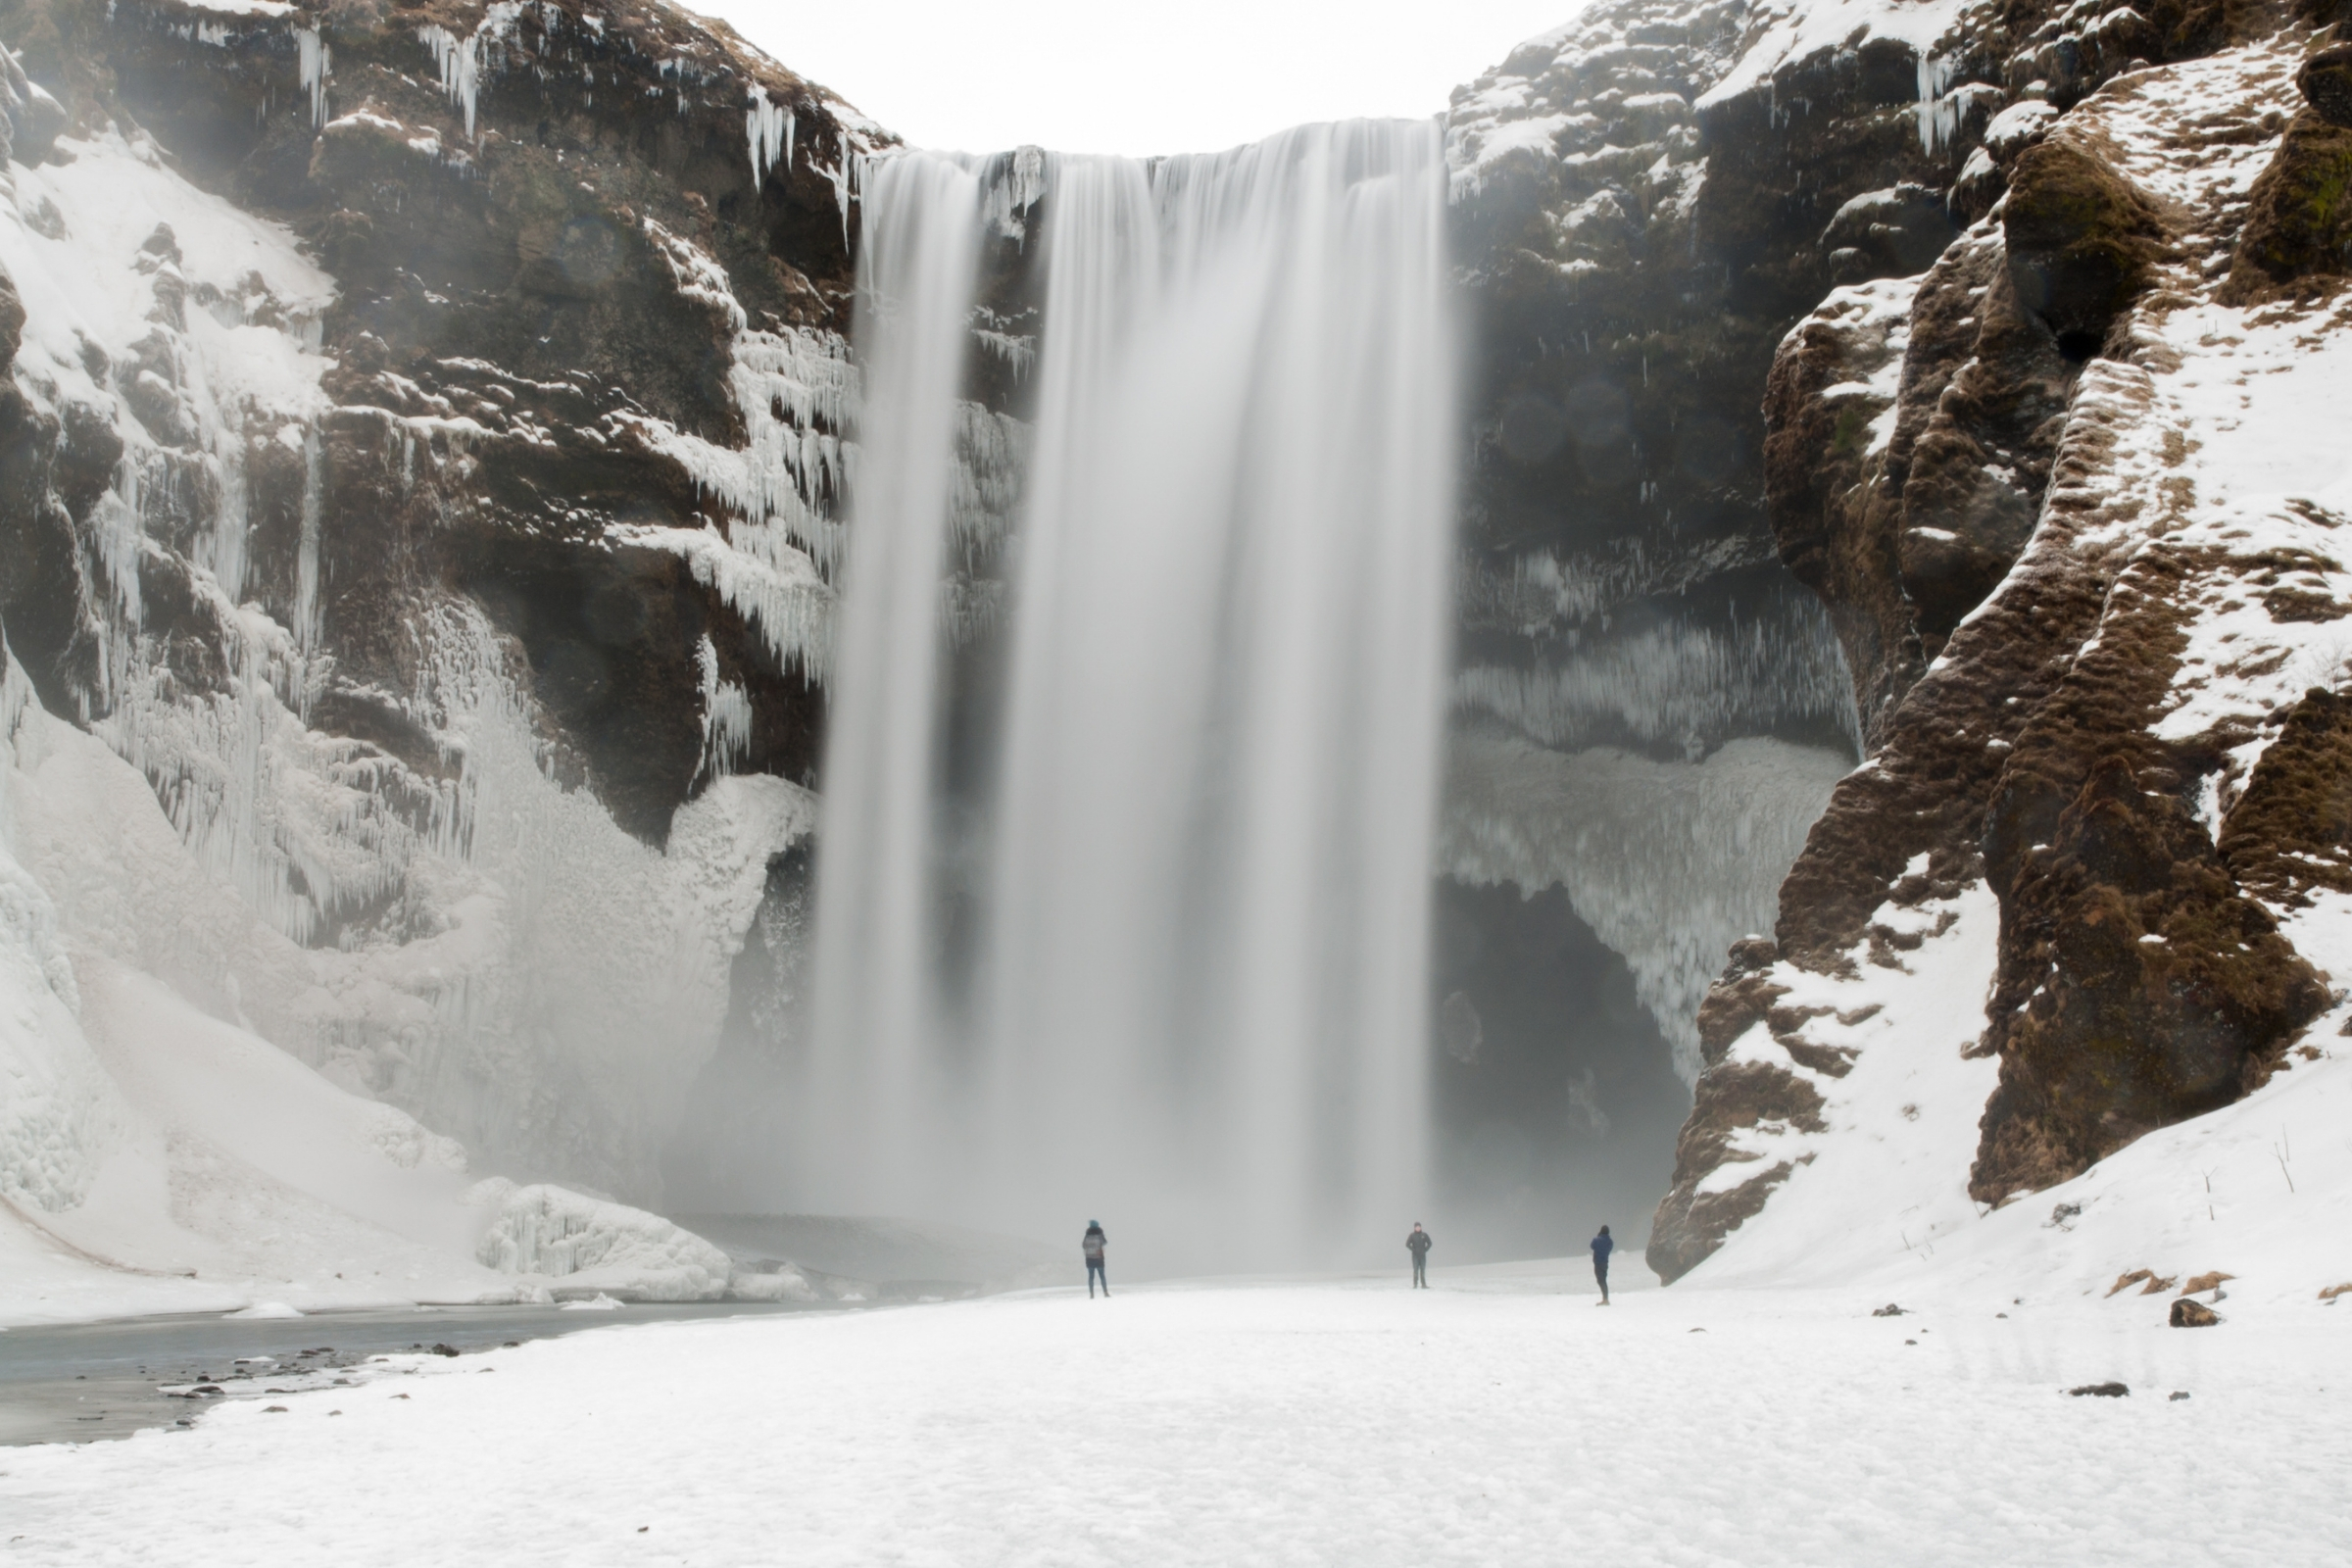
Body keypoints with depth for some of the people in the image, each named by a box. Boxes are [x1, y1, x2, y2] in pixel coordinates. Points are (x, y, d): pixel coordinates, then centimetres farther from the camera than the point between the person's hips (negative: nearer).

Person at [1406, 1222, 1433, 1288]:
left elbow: (1429, 1243, 10)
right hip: (1415, 1255, -2)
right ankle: (1415, 1284, -2)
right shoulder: (1412, 1235, -2)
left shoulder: (1424, 1235, 3)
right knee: (1416, 1270, -5)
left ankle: (1423, 1284, 6)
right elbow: (1407, 1244, -2)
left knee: (1423, 1270, 2)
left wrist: (1425, 1250, 0)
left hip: (1422, 1255, 2)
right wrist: (1413, 1250, -8)